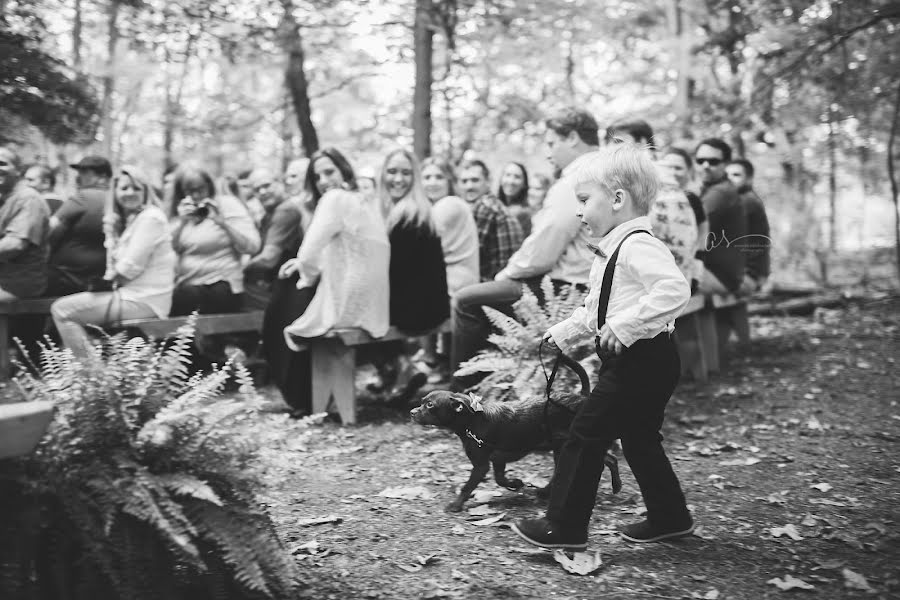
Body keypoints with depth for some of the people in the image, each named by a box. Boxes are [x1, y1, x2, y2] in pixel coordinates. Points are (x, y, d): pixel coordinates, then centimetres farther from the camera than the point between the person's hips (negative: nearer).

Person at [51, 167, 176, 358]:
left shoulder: (150, 218, -9)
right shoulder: (125, 221, 20)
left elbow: (131, 266, -16)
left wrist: (111, 277, 0)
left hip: (143, 301, -10)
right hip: (132, 294, 10)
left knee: (61, 310, -7)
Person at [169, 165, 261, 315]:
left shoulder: (228, 204, 2)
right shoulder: (181, 211, 16)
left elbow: (252, 247, -8)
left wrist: (222, 222, -15)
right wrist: (181, 223, -5)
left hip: (221, 285, -4)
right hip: (184, 285, 4)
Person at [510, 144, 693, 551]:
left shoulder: (637, 245, -18)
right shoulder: (614, 248, 14)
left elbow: (673, 290, -34)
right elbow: (595, 310, 25)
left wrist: (624, 326, -32)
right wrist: (564, 333, 19)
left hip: (642, 360, -10)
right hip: (630, 361, 10)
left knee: (586, 434, -5)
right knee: (638, 438, 19)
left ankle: (565, 525, 4)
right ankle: (669, 517, 32)